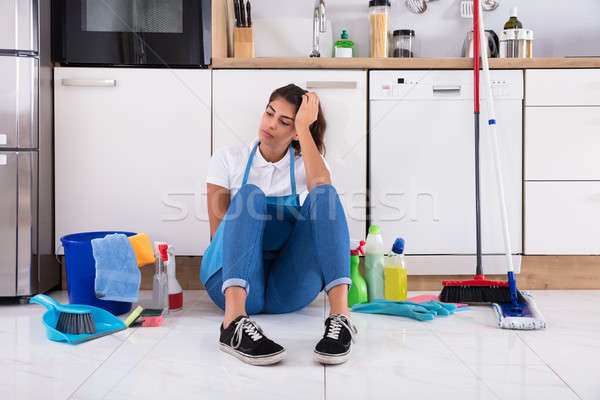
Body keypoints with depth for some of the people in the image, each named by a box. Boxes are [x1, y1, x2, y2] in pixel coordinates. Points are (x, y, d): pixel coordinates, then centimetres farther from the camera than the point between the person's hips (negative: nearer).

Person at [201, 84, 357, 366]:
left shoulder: (306, 163, 15)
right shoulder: (228, 159, 13)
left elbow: (321, 187, -11)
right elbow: (218, 231, 6)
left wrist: (304, 126, -7)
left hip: (287, 290, 1)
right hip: (231, 282, 0)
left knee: (324, 194, -20)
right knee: (249, 194, -26)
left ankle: (340, 315, -38)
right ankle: (234, 322, -47)